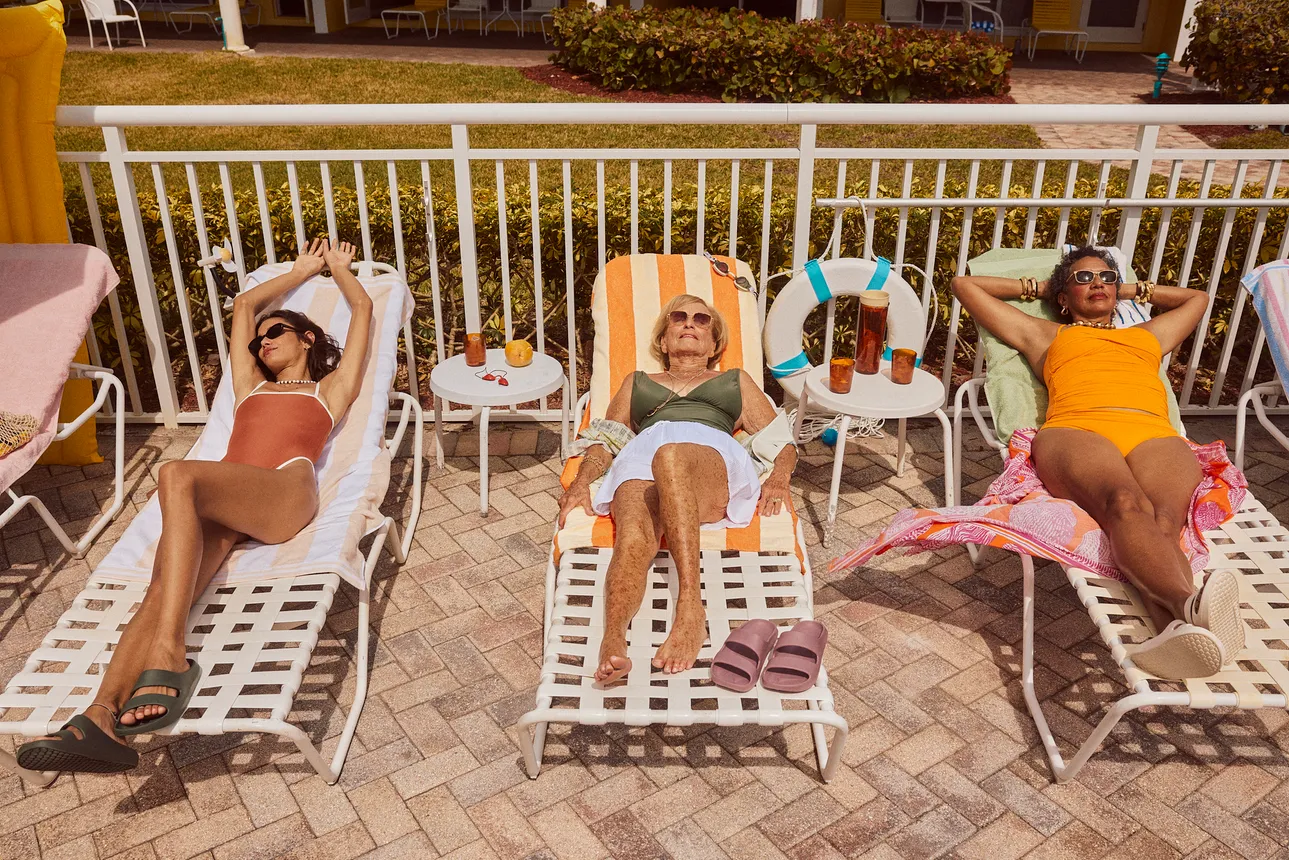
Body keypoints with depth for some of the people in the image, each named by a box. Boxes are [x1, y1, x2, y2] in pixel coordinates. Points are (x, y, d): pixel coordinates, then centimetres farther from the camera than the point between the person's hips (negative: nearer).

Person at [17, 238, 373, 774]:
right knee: (163, 588, -26)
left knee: (177, 475, -35)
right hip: (217, 505, 5)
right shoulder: (250, 386, 39)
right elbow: (243, 306, 47)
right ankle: (100, 719, -45)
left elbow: (363, 309, 31)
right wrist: (301, 271, 58)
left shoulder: (331, 387, 28)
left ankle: (168, 658, -44)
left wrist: (337, 266, 50)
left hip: (285, 492, -5)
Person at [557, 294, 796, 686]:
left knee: (671, 458, -42)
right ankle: (613, 641, -59)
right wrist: (581, 482, 4)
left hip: (713, 455, -1)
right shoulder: (637, 382, 39)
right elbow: (605, 439, 26)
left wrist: (778, 477, 2)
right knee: (633, 536, -37)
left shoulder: (737, 381, 38)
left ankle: (690, 608, -48)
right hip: (641, 456, 1)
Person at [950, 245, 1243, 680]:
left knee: (1163, 522, -35)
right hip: (1075, 432, -2)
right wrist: (1034, 287, 49)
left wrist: (1133, 290, 58)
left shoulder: (1148, 334, 43)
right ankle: (1191, 607, -65)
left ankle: (1174, 630, -63)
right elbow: (965, 284, 42)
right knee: (1126, 503, -39)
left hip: (1156, 437, 3)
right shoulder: (1044, 334, 36)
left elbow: (1197, 297, 65)